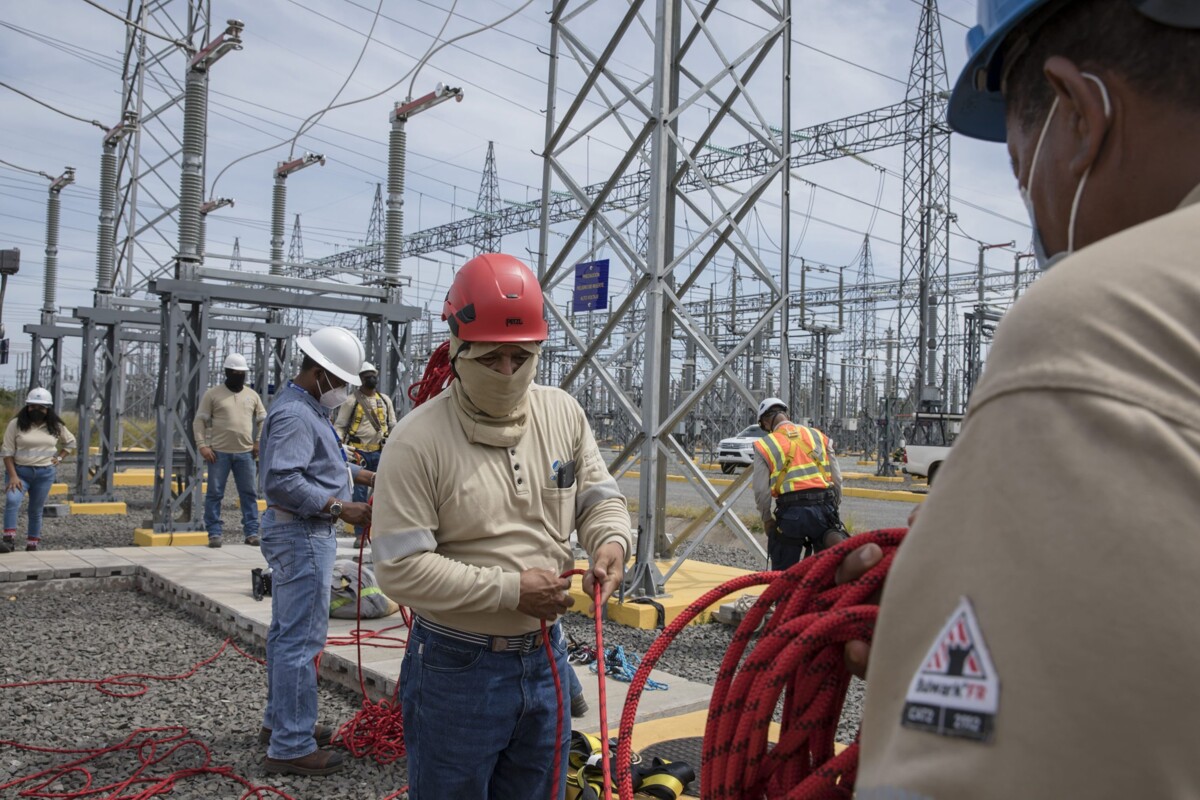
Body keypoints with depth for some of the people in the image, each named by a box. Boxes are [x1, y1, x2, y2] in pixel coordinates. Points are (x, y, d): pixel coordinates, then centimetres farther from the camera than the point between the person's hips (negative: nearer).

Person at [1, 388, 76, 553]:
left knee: (36, 510, 8)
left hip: (45, 473, 2)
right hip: (20, 471, -2)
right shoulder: (16, 424, -5)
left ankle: (32, 546, 17)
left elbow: (70, 441, 22)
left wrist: (59, 457, 7)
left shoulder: (55, 426, 5)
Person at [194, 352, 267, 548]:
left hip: (245, 453, 3)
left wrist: (259, 443, 4)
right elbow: (199, 421, 0)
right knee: (214, 493, 2)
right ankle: (214, 533, 10)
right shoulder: (213, 394, 1)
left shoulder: (252, 395, 11)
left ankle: (251, 532, 9)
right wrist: (202, 446, -10)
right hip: (219, 452, -3)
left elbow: (263, 420, 17)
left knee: (249, 493, 3)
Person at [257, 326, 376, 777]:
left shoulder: (308, 409, 14)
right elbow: (282, 481, -29)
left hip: (297, 533, 11)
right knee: (301, 640, -6)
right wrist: (340, 508, -26)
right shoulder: (295, 414, -19)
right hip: (302, 535, -11)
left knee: (286, 633, 18)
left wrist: (365, 476, 12)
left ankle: (280, 722, 31)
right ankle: (291, 747, 1)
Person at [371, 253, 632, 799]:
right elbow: (400, 569, -20)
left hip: (545, 658, 5)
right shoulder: (418, 440, -17)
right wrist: (510, 590, -22)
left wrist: (612, 539, -15)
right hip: (457, 669, -5)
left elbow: (598, 496, 8)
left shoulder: (563, 413, 0)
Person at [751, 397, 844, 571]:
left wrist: (766, 519, 15)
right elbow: (837, 479, 11)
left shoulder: (764, 445, 4)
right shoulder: (818, 436, 13)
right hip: (823, 509, 3)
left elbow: (761, 490, 1)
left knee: (783, 572, 12)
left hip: (791, 512, -3)